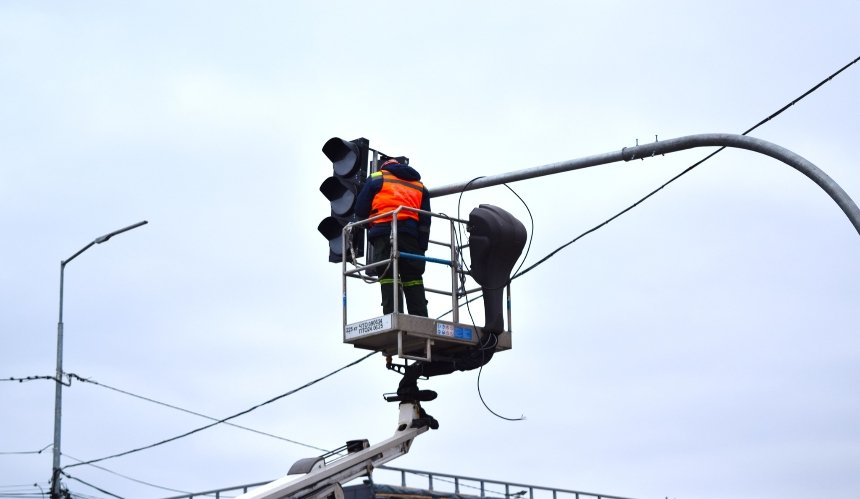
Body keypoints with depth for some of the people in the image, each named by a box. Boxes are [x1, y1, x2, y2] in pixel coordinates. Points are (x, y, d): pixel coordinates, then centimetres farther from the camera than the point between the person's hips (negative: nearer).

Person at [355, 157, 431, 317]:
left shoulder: (376, 178, 16)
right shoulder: (420, 186, 25)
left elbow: (360, 210, 9)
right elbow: (425, 221, 13)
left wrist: (370, 225, 27)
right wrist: (422, 247, 9)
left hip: (384, 233, -3)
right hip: (410, 235, 3)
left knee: (388, 278, -8)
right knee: (413, 280, 5)